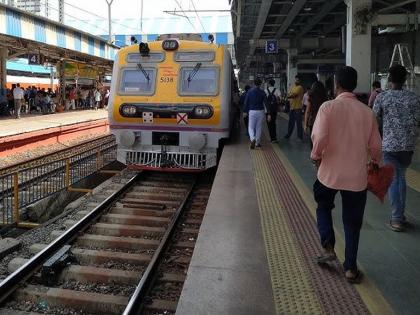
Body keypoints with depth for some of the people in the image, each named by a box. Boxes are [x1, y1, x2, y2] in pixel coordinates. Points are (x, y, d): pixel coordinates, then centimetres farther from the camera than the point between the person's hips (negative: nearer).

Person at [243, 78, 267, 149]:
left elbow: (246, 102, 1)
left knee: (251, 127, 5)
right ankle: (258, 143, 19)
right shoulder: (262, 92, -3)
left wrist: (245, 111, 11)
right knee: (259, 127, 12)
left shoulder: (249, 92, -3)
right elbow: (266, 103, -6)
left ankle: (252, 139, -22)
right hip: (260, 111, 1)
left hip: (252, 111, -1)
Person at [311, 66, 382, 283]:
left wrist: (316, 157, 0)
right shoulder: (367, 111, -1)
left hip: (330, 172, -2)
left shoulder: (328, 107, -11)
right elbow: (375, 146, 3)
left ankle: (328, 248, 15)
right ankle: (350, 269, 19)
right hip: (357, 176, 2)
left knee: (323, 208, 26)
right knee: (352, 222, 14)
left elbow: (319, 138, -20)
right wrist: (375, 163, 23)